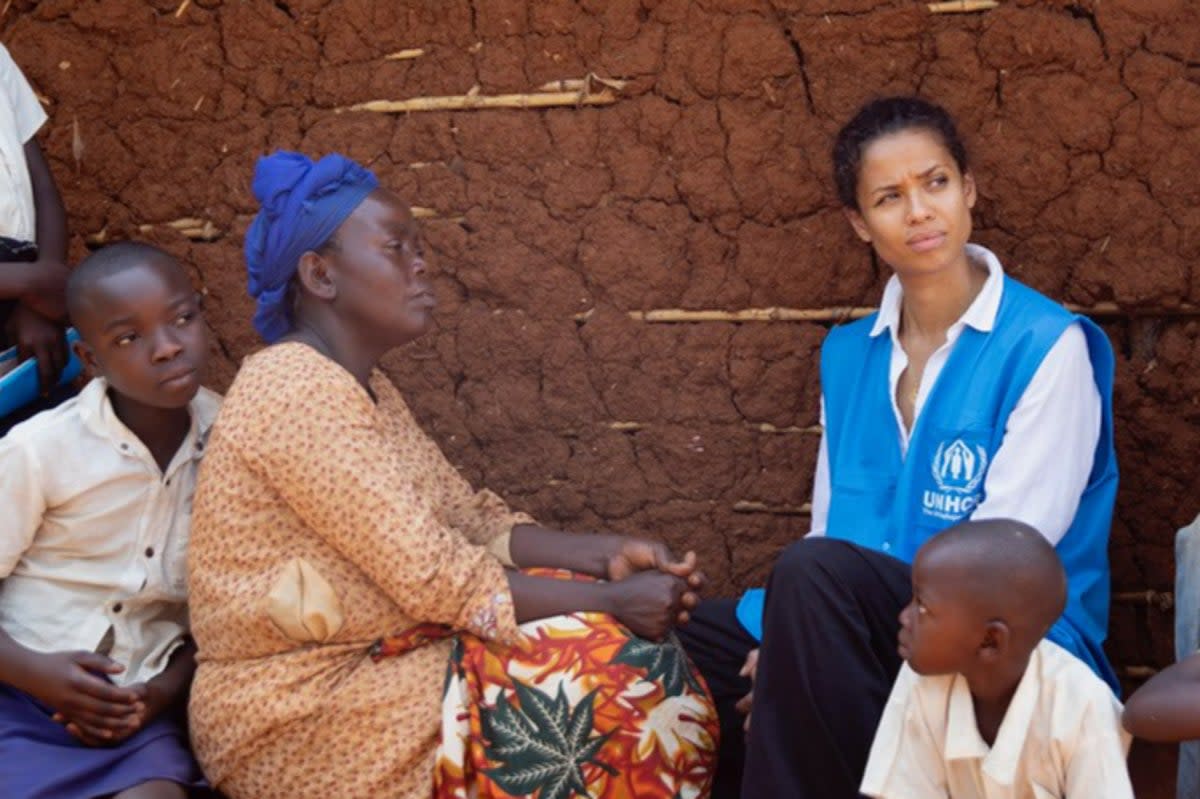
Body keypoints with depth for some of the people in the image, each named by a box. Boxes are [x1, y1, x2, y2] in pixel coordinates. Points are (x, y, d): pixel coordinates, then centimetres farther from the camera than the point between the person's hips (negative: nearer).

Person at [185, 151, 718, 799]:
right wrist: (610, 600, -18)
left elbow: (472, 521, 8)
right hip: (295, 713, -9)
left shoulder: (366, 386, 13)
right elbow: (435, 579, -23)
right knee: (597, 693, -20)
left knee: (625, 656, -5)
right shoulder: (296, 389, -19)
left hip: (368, 662, 9)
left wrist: (606, 554, -7)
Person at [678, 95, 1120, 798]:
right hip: (871, 633, 6)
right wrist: (793, 644, -11)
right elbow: (831, 530, 11)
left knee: (816, 577, -31)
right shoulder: (849, 354, 10)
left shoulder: (1046, 346, -9)